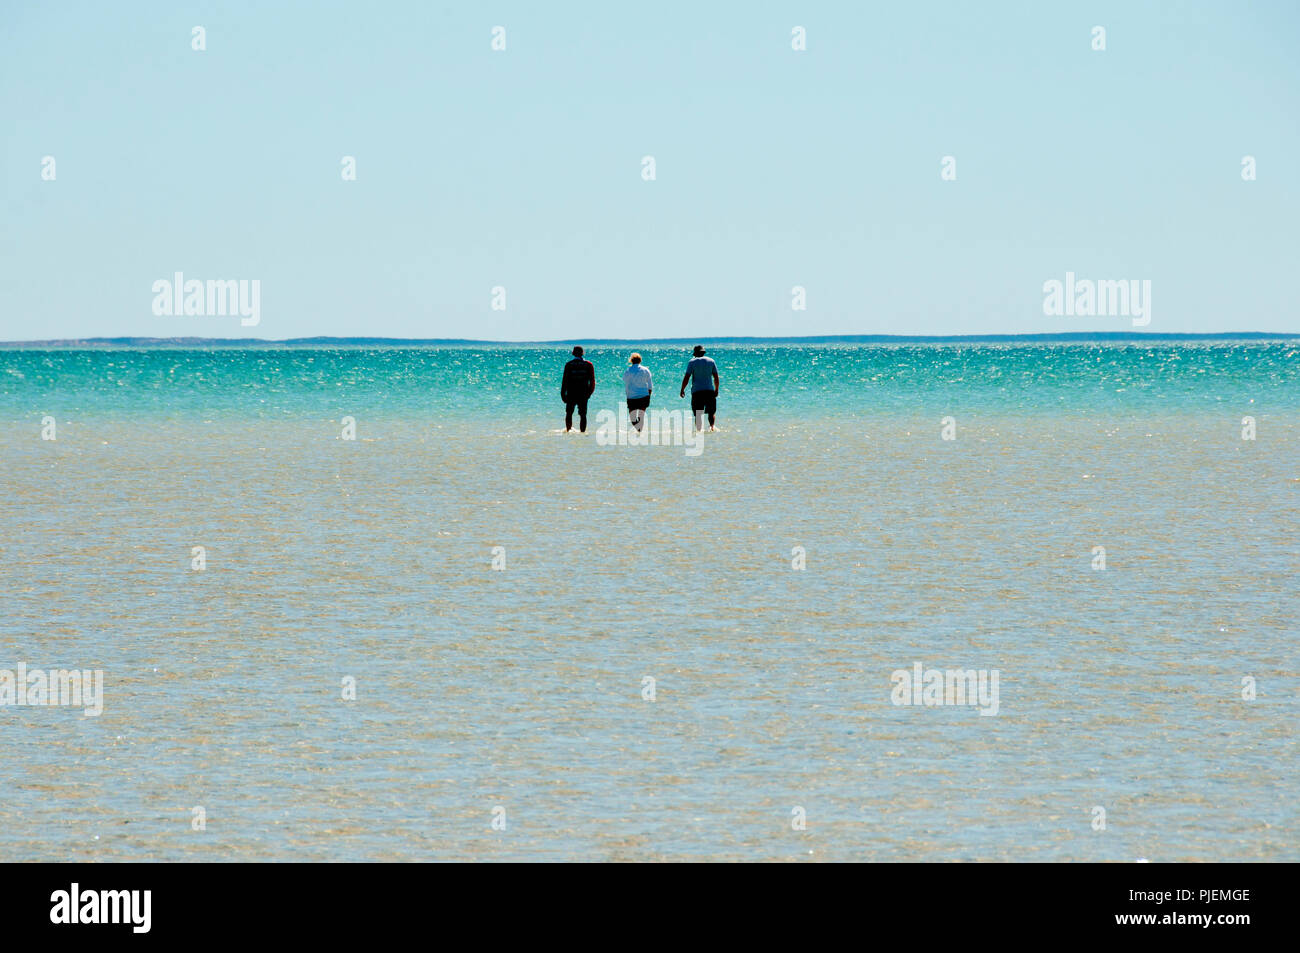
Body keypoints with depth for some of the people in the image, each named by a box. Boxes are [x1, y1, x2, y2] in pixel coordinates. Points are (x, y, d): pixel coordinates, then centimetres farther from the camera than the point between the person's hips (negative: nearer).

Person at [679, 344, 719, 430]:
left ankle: (699, 430, -6)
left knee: (698, 413, 1)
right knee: (711, 411, 10)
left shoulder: (692, 362, 1)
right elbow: (716, 378, 8)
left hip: (696, 391, -1)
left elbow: (686, 378, -4)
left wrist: (682, 390, 4)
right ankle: (712, 425, -12)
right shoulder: (711, 361, 8)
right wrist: (716, 389, 18)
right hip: (709, 390, 1)